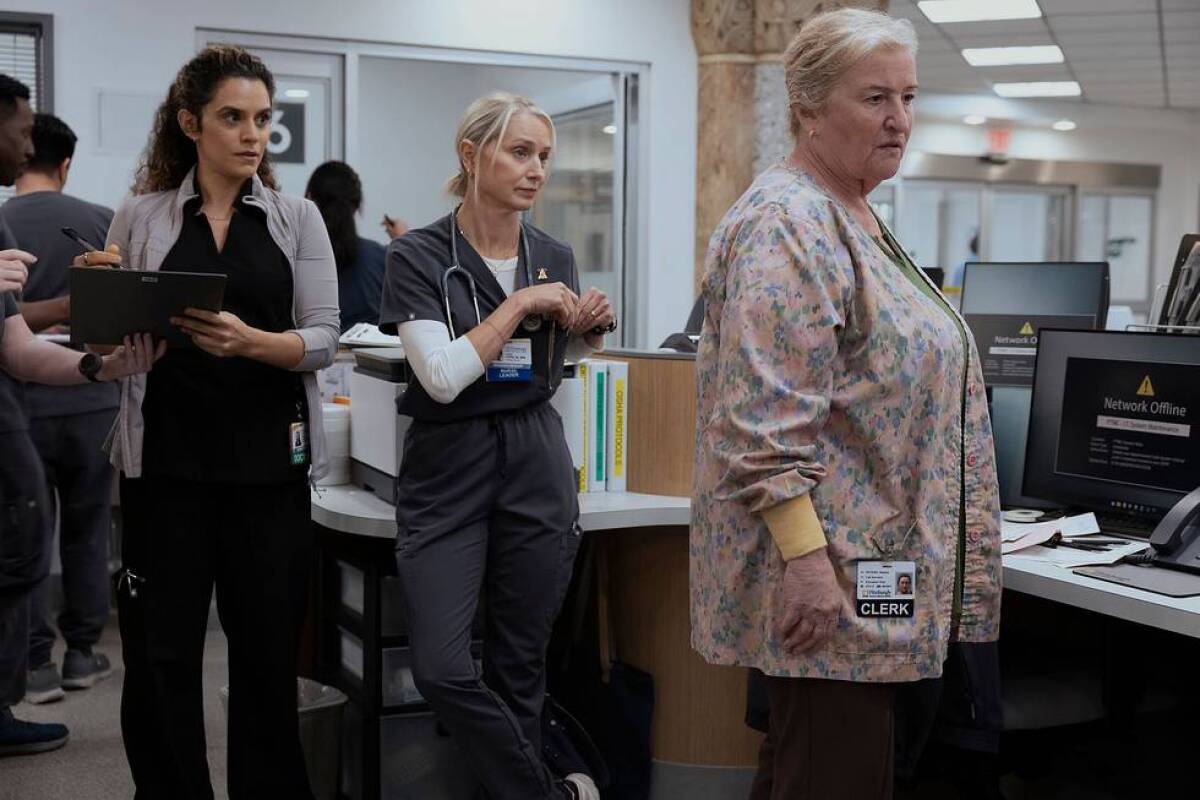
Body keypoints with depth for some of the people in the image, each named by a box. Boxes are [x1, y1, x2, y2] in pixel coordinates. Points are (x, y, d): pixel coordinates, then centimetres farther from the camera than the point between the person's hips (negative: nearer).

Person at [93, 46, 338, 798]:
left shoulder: (298, 218, 5)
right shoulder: (140, 216, 6)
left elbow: (324, 339, -3)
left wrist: (251, 341, -22)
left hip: (269, 460, 0)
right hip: (166, 459, 0)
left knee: (268, 651, 6)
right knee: (160, 654, 4)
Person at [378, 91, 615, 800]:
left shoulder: (556, 258, 6)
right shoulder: (420, 256, -7)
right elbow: (442, 376, -18)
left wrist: (588, 331, 0)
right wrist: (520, 303, -15)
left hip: (537, 465, 3)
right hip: (448, 469, -3)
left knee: (519, 667, 8)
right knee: (442, 670, -10)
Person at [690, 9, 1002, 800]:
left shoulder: (853, 216, 16)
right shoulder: (786, 222, -16)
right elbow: (767, 419, -24)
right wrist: (805, 556, -28)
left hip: (876, 570, 10)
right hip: (829, 575, -10)